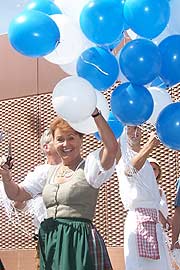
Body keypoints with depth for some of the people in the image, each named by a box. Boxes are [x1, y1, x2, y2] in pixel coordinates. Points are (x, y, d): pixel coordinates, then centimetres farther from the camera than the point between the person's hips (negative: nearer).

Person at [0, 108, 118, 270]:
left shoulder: (90, 165, -2)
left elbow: (112, 147, -22)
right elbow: (16, 195, 16)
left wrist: (95, 113, -29)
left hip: (80, 241, -5)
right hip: (49, 241, 5)